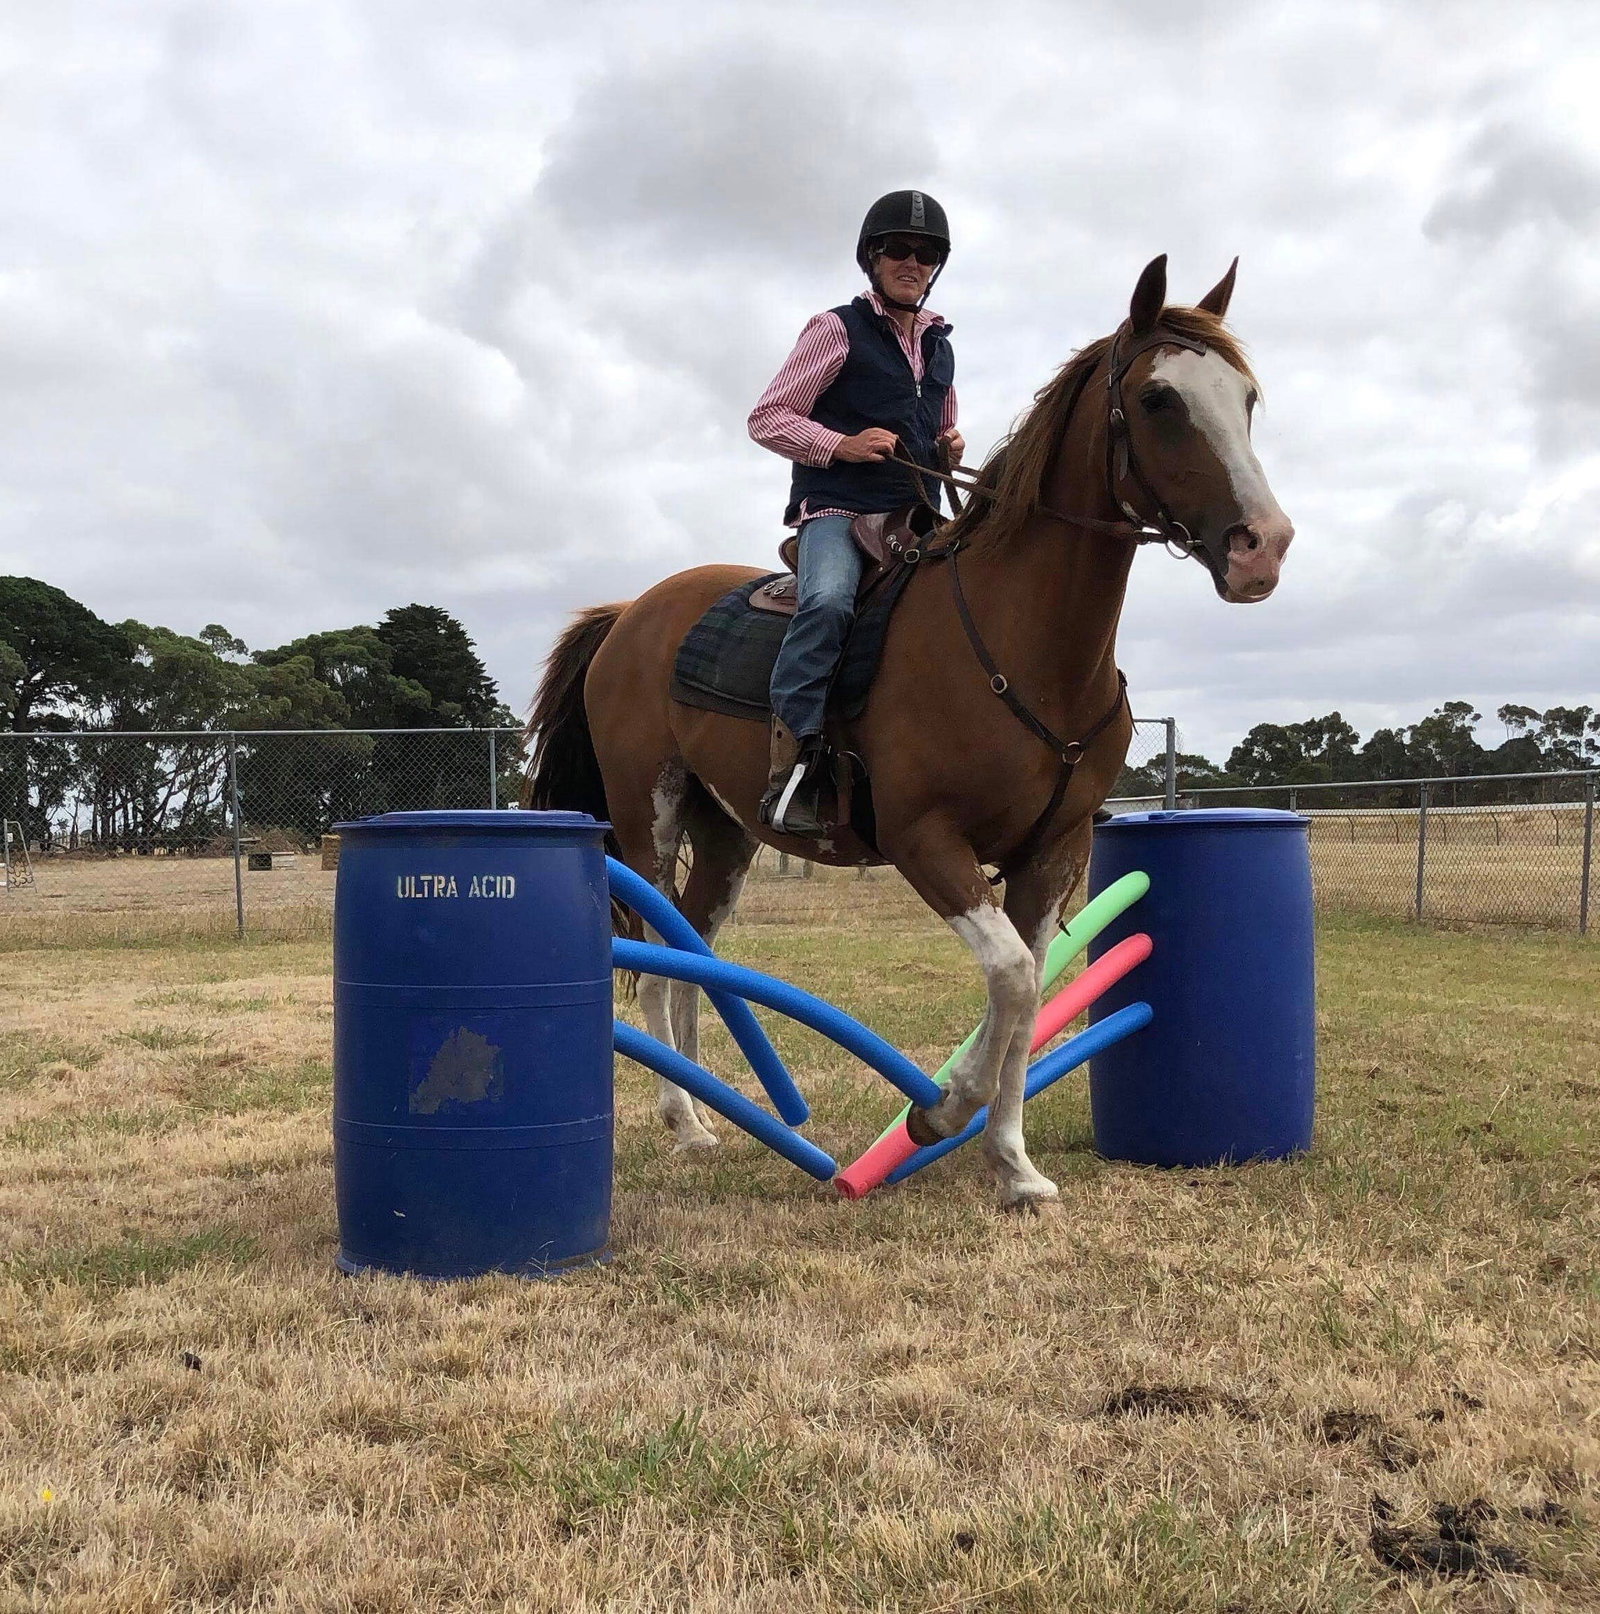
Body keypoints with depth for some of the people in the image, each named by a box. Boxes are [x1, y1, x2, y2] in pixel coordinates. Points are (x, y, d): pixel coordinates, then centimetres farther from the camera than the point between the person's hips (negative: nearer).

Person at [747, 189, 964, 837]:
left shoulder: (939, 346, 22)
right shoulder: (839, 329, 3)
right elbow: (768, 417, -1)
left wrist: (951, 447, 11)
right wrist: (841, 444, -16)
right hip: (838, 509, -7)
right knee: (829, 601, -36)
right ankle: (790, 767, -38)